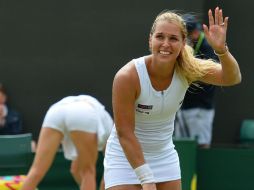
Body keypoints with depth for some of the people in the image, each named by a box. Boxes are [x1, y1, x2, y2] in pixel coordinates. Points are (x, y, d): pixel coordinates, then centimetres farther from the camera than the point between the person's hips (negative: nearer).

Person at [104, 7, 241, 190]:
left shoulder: (187, 69, -15)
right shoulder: (127, 77, -26)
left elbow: (232, 78, -27)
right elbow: (125, 132, -23)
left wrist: (221, 49, -47)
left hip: (165, 157, 4)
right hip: (125, 158, -4)